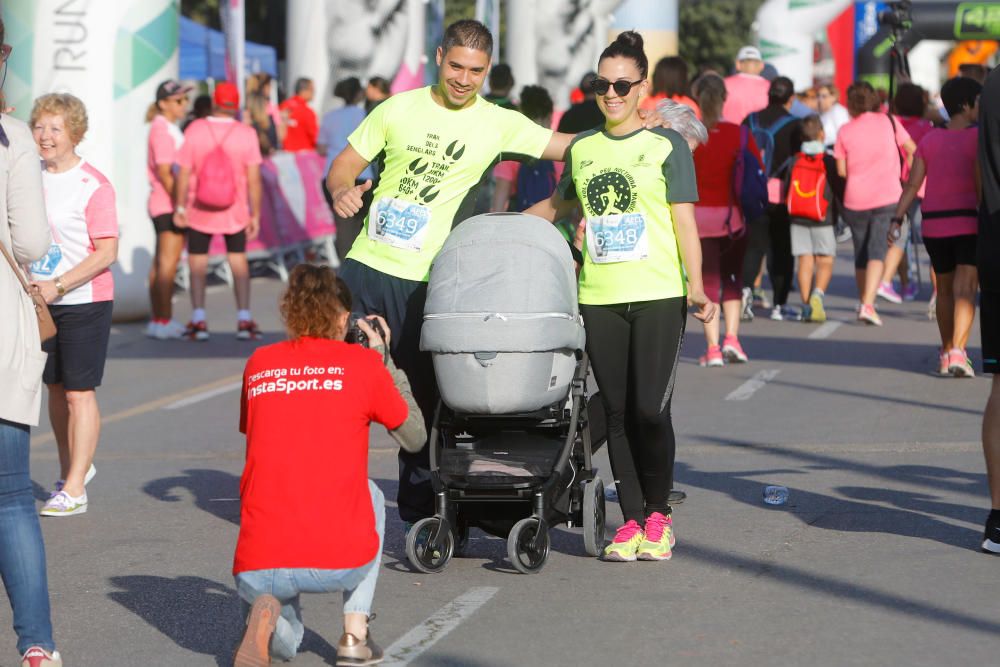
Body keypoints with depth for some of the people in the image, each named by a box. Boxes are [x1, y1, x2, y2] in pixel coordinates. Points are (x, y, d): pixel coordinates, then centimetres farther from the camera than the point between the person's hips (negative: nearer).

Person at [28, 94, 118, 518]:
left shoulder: (94, 185, -13)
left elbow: (106, 252, -16)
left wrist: (58, 285, -22)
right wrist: (27, 280, 3)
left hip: (84, 299, -6)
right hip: (40, 299, 6)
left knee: (79, 391, -6)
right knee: (55, 387, 14)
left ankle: (74, 490, -4)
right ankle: (70, 467, 32)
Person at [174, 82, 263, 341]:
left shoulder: (195, 130, -9)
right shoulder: (246, 134, -9)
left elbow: (184, 173, -7)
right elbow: (254, 179, -10)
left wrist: (180, 207, 2)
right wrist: (256, 215, -2)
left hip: (199, 211, -1)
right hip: (235, 213, 1)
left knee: (197, 262, 10)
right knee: (238, 260, 13)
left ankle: (198, 320, 6)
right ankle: (244, 319, 7)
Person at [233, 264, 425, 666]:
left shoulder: (258, 364, 11)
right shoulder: (364, 364, 3)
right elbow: (415, 437, 17)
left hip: (259, 568, 2)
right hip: (341, 561, -2)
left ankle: (266, 617, -4)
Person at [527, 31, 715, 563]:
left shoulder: (667, 145, 3)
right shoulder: (581, 149, 14)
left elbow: (685, 220, -2)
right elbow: (557, 205, 32)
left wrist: (696, 286, -12)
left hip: (658, 297, -4)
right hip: (600, 299, 4)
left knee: (651, 409, -10)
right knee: (618, 413, 2)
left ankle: (659, 515, 7)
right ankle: (631, 520, 8)